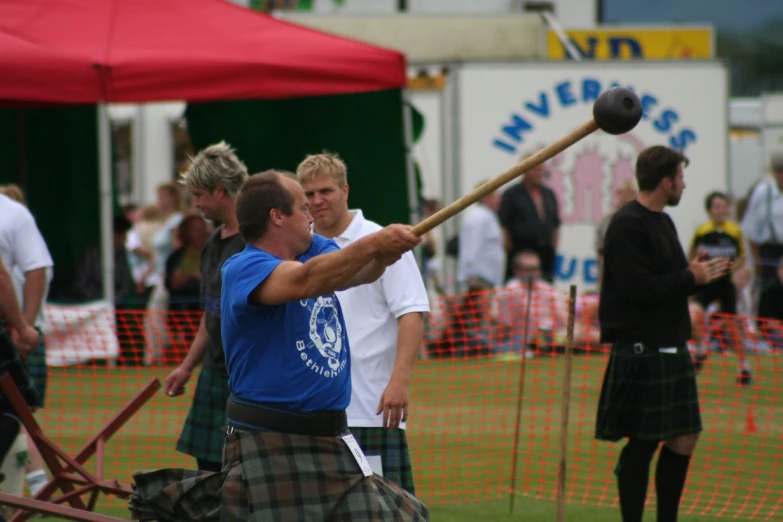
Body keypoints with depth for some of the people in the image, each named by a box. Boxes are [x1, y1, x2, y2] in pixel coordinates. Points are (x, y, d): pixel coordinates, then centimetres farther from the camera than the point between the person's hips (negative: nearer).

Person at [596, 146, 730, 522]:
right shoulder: (627, 225, -13)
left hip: (672, 347, 9)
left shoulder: (663, 222, 17)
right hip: (641, 349, -9)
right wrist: (690, 278, -13)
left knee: (684, 438, 9)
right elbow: (638, 288, -22)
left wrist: (700, 275, 1)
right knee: (642, 442, -4)